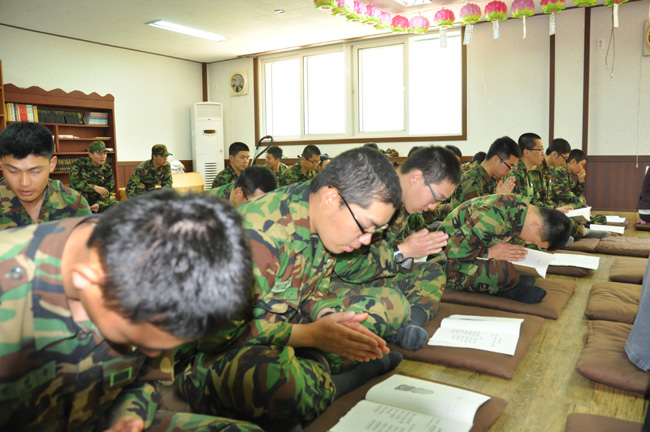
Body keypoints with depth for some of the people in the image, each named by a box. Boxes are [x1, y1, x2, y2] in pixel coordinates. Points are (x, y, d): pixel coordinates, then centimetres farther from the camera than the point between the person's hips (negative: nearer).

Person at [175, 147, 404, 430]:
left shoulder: (324, 223, -5)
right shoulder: (259, 234, -31)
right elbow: (216, 332, -27)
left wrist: (329, 318, -15)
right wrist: (308, 335, -30)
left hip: (283, 330, 7)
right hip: (210, 349, -6)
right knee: (277, 381, -41)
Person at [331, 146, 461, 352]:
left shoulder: (400, 199, 4)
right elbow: (345, 266, -26)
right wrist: (402, 251, -19)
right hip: (333, 280, -10)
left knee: (433, 273, 7)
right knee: (393, 303, -36)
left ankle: (405, 328, -14)